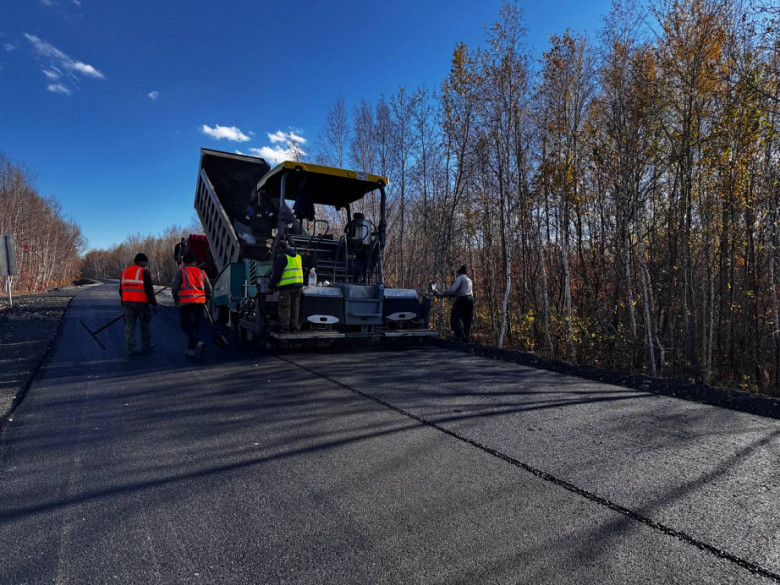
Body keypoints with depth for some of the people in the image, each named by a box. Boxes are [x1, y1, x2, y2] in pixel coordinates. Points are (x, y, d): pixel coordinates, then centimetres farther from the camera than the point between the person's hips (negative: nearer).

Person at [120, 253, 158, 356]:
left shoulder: (124, 272, 14)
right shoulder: (144, 272, -7)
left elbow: (121, 290, 19)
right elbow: (149, 290, -12)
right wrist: (154, 304, -8)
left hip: (127, 302, 5)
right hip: (141, 303, -5)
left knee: (129, 325, 7)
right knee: (145, 324, 11)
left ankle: (131, 349, 5)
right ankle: (146, 346, 19)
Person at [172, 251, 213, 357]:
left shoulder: (181, 271, 4)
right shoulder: (201, 272, 15)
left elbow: (175, 288, -1)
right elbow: (209, 290, 13)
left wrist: (176, 300, 17)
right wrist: (205, 302, 27)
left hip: (186, 302, -4)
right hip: (200, 302, 4)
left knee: (186, 325, 1)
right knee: (195, 326, 12)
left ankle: (198, 342, -22)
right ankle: (191, 349, 14)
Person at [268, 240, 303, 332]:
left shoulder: (282, 257, -8)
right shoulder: (298, 256, 17)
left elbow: (277, 274, -12)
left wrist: (271, 287, -6)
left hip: (286, 286, -7)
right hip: (298, 285, 7)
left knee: (284, 307, 0)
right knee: (295, 306, 12)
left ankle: (285, 327, 1)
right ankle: (295, 327, 15)